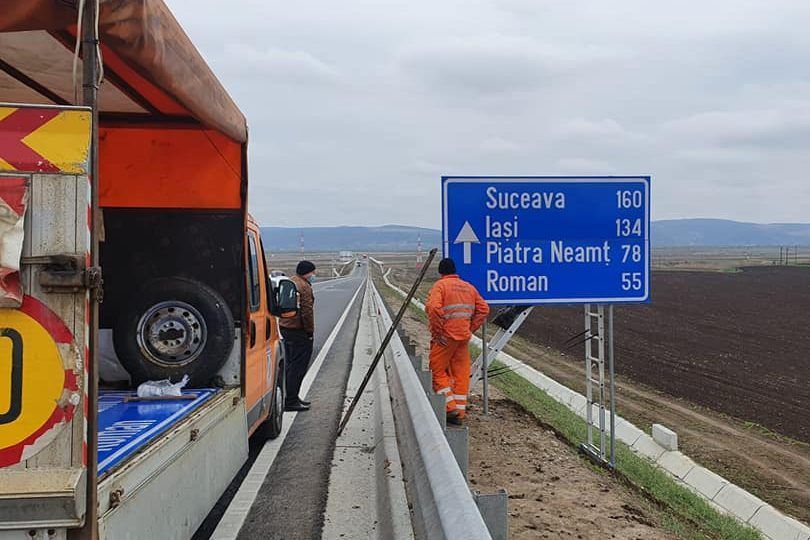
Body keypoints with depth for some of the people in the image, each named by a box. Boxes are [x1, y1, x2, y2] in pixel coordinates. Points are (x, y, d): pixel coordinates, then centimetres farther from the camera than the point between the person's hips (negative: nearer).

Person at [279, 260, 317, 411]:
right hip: (299, 331, -10)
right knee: (298, 366, -6)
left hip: (285, 327, 10)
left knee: (291, 365, 17)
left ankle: (291, 397, 25)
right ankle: (291, 401, -5)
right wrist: (310, 331, -12)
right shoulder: (304, 287, -15)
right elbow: (307, 311, -20)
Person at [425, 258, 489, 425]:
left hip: (445, 337, -6)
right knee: (461, 374, 10)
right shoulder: (469, 287, 13)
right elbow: (483, 309, 12)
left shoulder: (440, 285, -6)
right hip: (464, 337, 6)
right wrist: (471, 329, 11)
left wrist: (437, 332, -14)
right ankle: (460, 413, 13)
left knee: (438, 371, 6)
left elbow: (433, 308, -22)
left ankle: (450, 407, -3)